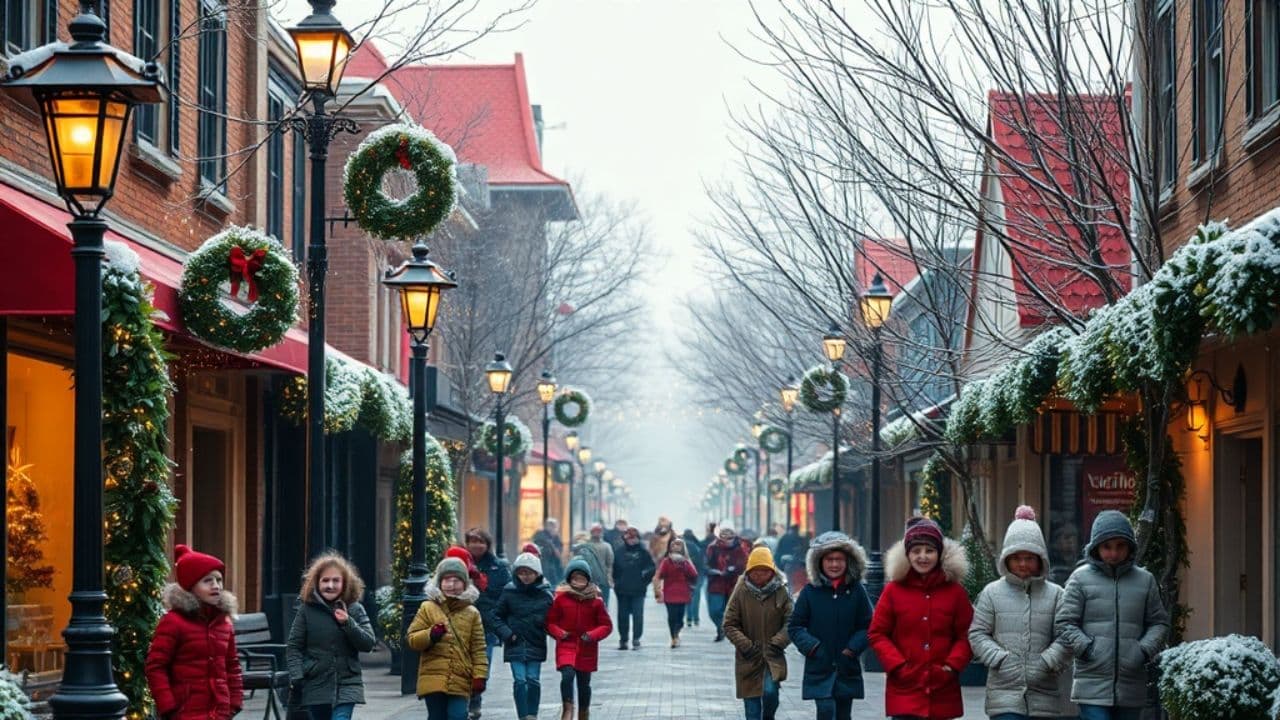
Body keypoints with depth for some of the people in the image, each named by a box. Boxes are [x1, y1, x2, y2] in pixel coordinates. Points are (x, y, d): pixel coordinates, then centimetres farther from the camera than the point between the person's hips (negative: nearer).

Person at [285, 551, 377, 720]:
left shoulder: (354, 610, 2)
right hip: (316, 685, 1)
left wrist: (348, 623, -17)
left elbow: (369, 644, -3)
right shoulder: (307, 610, 0)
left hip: (346, 686, -1)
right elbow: (293, 647, 1)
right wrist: (296, 677, -11)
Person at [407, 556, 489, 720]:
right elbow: (412, 639, 4)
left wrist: (480, 675, -2)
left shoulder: (472, 613, 8)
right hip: (433, 680, 0)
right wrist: (431, 635, -15)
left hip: (460, 682, 0)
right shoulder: (428, 609, 6)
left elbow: (478, 648, 7)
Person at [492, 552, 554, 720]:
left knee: (533, 680, 0)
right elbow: (497, 616, 6)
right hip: (515, 644, 0)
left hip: (536, 645, 0)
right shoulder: (509, 592, -1)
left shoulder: (546, 593, -1)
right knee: (519, 681, -5)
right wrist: (506, 633, -5)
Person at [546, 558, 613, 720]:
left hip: (587, 649, 1)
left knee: (584, 682, 12)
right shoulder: (561, 598, -3)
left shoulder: (595, 600, -2)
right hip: (566, 646, -1)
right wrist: (559, 633, -14)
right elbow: (550, 622, 4)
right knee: (568, 675, -23)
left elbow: (607, 625, 3)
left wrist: (593, 635, -14)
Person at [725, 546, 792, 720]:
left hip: (773, 656, -1)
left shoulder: (781, 592, -2)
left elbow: (791, 622, -1)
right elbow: (729, 624, 0)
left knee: (770, 692, -21)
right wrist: (744, 644, -12)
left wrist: (778, 642, -15)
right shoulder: (741, 592, -3)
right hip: (748, 658, 1)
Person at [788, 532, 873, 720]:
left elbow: (867, 627, 3)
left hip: (847, 670, 2)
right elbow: (794, 627, 3)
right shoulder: (810, 592, -2)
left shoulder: (857, 591, 0)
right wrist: (812, 646, -11)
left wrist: (853, 648, -11)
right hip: (819, 669, -2)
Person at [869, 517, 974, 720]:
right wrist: (898, 666, -10)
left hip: (942, 692, 2)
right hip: (905, 689, -2)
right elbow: (877, 634, 2)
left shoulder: (955, 592, 2)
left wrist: (951, 666, -10)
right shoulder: (894, 591, -1)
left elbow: (966, 636, 4)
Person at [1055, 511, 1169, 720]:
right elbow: (1064, 623, 0)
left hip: (1131, 687, 3)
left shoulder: (1144, 581, 8)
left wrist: (1144, 650, -4)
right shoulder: (1081, 579, 0)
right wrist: (1087, 648, -13)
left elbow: (1159, 623, 13)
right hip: (1093, 685, -3)